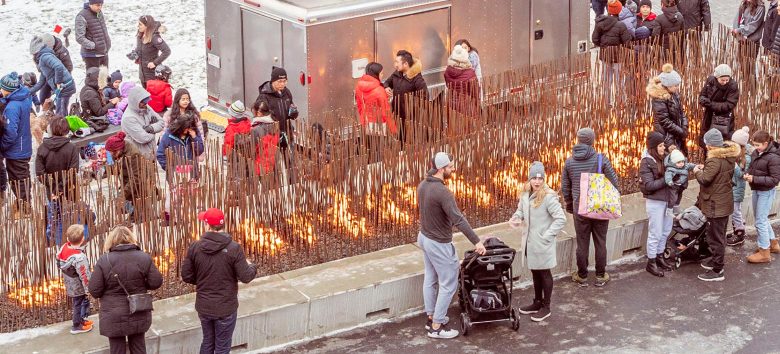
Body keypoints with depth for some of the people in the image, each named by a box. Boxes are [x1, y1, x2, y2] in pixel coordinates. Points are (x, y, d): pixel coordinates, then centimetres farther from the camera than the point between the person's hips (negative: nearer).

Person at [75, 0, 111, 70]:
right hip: (91, 55, -7)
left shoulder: (100, 13, 7)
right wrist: (94, 46, -22)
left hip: (104, 53, 7)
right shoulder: (82, 17, -16)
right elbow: (79, 38, -20)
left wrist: (108, 43, 11)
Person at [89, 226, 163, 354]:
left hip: (114, 318, -2)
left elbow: (94, 291, -12)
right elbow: (156, 282, -4)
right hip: (138, 315, 2)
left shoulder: (104, 261, -14)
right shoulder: (144, 257, -8)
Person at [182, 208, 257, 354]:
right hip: (225, 308, -3)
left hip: (203, 307, 3)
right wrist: (251, 266, 8)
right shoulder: (234, 249, -17)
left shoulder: (195, 247, -8)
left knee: (207, 342, 22)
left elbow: (186, 276, -3)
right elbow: (246, 277, -14)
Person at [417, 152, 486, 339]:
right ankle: (436, 327, 7)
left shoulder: (422, 185, -1)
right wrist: (476, 241, -33)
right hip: (439, 244, -9)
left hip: (425, 238, 9)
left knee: (430, 279, 20)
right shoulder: (443, 192, -29)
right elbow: (458, 219, -33)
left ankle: (432, 318, 31)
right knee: (448, 284, 2)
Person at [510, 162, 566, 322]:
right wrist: (516, 218, -3)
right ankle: (537, 302, 34)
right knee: (535, 273, 19)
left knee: (544, 274, 7)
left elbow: (561, 219, -20)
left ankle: (546, 307, 18)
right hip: (529, 242, 7)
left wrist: (547, 236, -19)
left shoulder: (548, 197, -20)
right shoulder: (525, 194, 0)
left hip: (542, 244, -6)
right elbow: (521, 210, 18)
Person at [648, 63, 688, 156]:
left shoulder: (674, 94, 6)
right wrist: (681, 132, -14)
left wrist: (684, 128, -5)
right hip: (666, 136, -9)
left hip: (677, 136, 9)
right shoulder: (659, 98, -20)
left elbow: (681, 112, 12)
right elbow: (665, 121, -21)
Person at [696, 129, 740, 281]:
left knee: (715, 237, -2)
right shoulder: (729, 156, 5)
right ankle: (717, 261, 38)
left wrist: (697, 171, -9)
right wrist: (705, 168, 6)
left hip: (715, 205, -10)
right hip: (725, 202, 10)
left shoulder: (715, 160, -25)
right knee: (719, 235, 24)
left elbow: (705, 179, -28)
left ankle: (717, 271, 3)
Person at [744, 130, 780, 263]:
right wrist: (747, 174, -7)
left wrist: (754, 179, -26)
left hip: (766, 192, -9)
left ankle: (764, 253, 8)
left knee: (760, 221, -4)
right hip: (756, 190, 9)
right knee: (761, 218, 21)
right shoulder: (756, 152, -1)